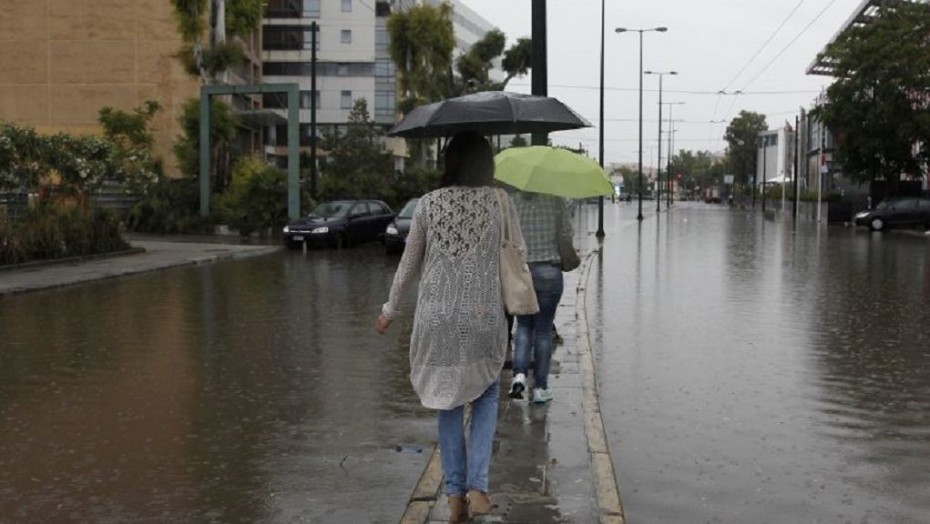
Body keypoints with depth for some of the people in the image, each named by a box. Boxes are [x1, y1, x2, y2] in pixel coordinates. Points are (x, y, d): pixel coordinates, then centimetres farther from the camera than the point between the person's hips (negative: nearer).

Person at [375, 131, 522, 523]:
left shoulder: (429, 203, 1)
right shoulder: (498, 200, -2)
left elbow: (409, 264, 7)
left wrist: (391, 309, 18)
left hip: (436, 317, 1)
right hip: (483, 317, -1)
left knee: (448, 402, 13)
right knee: (486, 396, 17)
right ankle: (477, 485, 2)